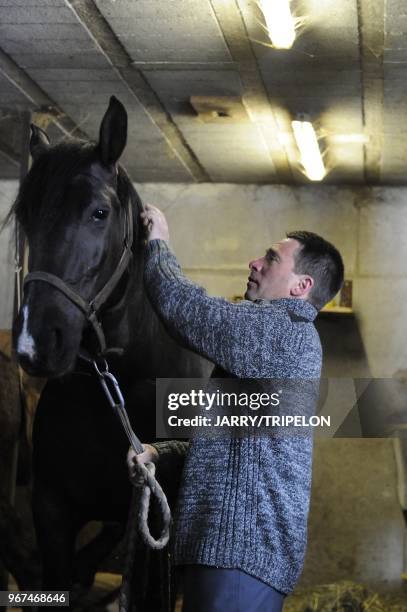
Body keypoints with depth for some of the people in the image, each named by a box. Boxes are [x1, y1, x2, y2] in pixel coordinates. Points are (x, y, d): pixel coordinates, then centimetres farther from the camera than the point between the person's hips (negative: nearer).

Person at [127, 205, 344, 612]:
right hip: (237, 540, 10)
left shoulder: (284, 328, -12)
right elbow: (226, 439, 25)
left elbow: (184, 308, -16)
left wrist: (158, 246, 2)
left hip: (243, 548, -10)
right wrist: (160, 453, 10)